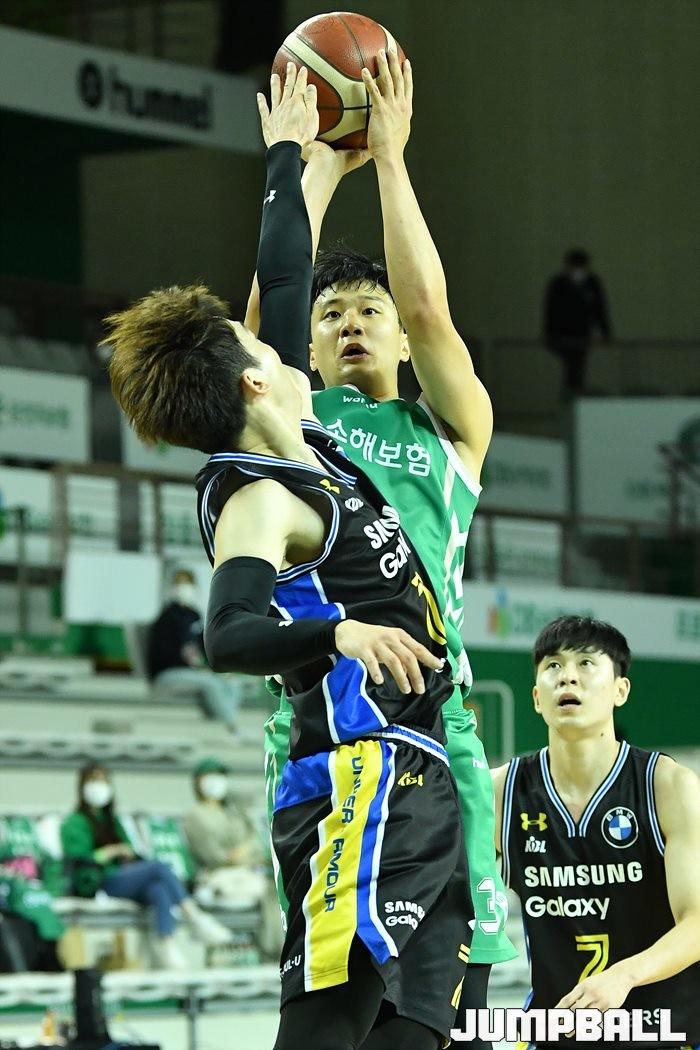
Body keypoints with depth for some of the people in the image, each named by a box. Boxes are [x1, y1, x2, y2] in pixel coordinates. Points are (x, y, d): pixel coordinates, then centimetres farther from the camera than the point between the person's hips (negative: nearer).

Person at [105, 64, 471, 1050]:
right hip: (360, 783, -9)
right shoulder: (258, 499, -7)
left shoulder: (300, 450, 18)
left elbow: (284, 290, 30)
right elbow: (230, 635, -24)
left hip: (416, 786, 9)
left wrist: (291, 157, 39)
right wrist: (340, 629, -41)